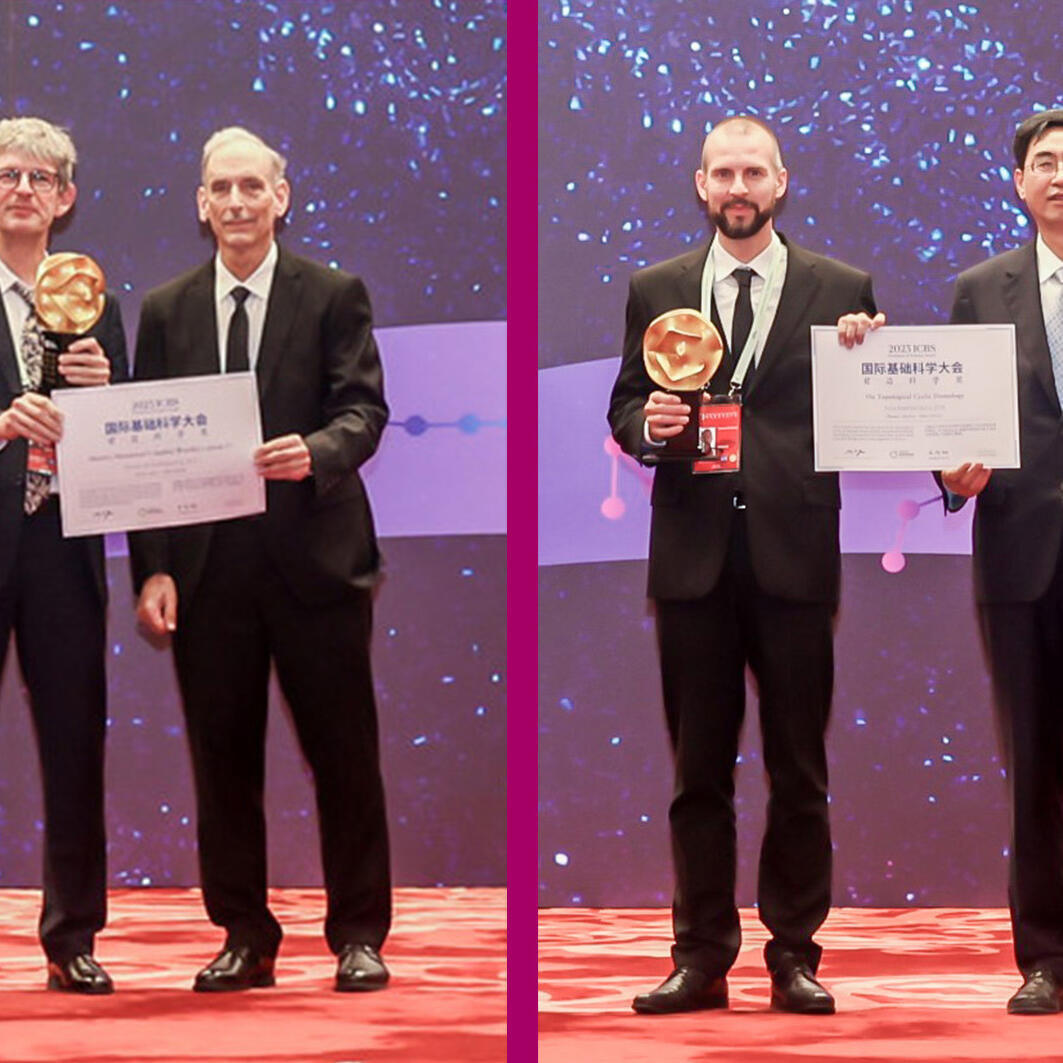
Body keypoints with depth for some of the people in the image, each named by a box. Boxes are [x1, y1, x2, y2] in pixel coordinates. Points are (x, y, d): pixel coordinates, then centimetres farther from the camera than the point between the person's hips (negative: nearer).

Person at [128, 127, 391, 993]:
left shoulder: (334, 296, 3)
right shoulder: (166, 311, 10)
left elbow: (364, 409, -4)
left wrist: (316, 451, -27)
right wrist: (152, 568, -2)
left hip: (314, 559, -2)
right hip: (206, 564, 2)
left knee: (344, 752, 2)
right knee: (223, 757, 6)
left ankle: (359, 936, 12)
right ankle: (244, 937, 17)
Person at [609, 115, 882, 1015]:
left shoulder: (841, 290, 4)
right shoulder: (656, 290, 10)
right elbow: (625, 408, 12)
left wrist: (860, 362, -17)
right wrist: (649, 426, -10)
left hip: (794, 552, -1)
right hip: (693, 554, 2)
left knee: (799, 771, 5)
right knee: (699, 770, 7)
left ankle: (794, 955, 13)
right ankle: (702, 958, 13)